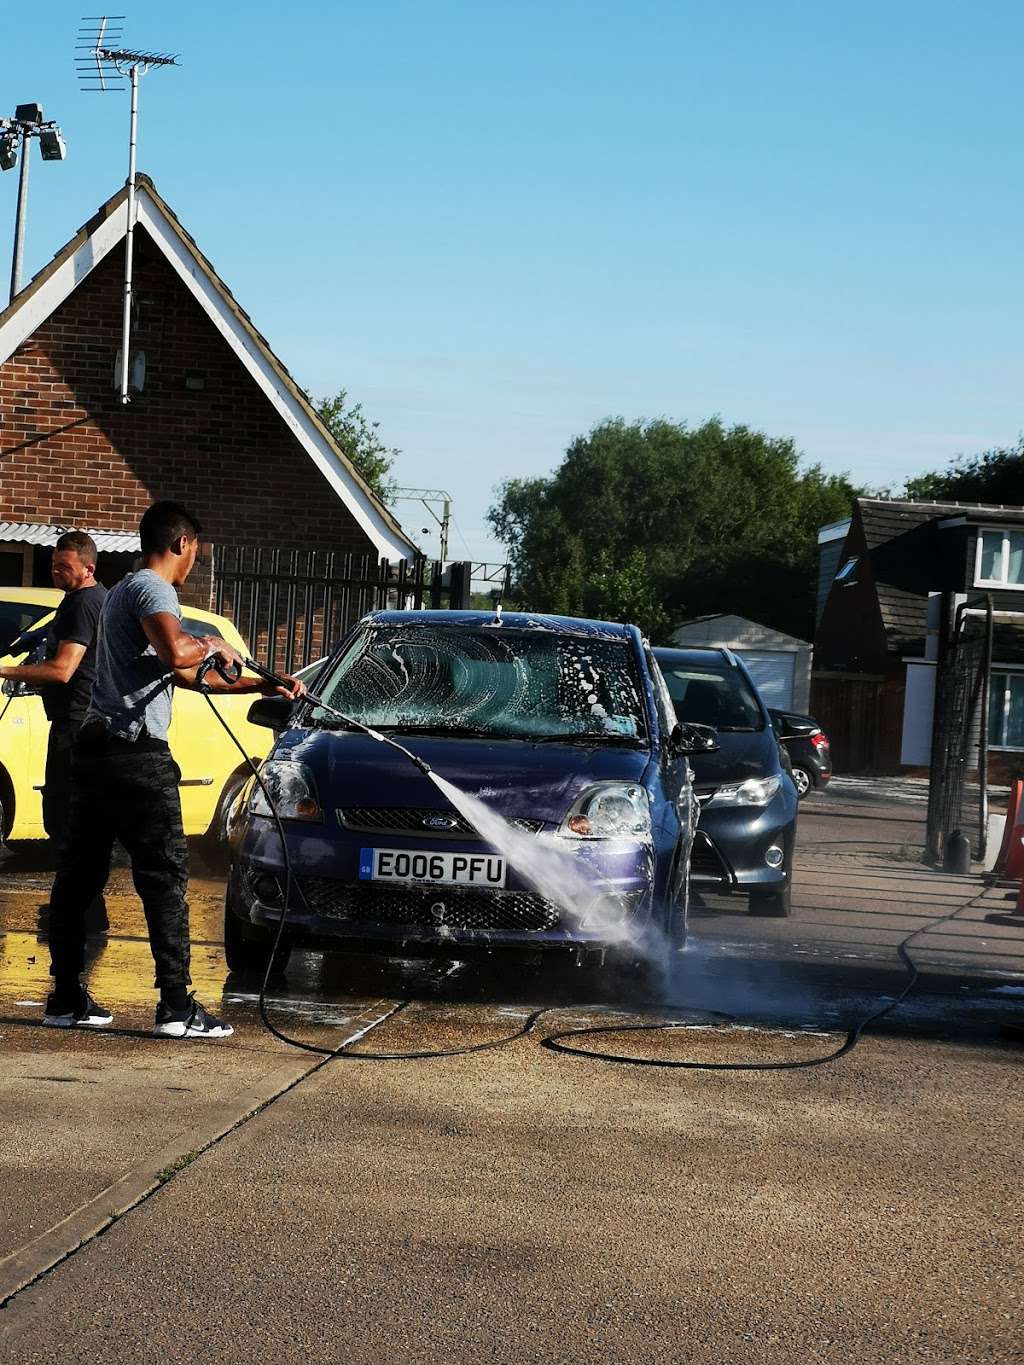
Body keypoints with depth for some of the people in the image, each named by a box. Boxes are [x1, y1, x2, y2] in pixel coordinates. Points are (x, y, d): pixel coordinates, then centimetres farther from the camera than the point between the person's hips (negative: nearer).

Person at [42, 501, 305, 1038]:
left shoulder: (122, 592, 24)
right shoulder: (152, 590, -8)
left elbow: (188, 676, 29)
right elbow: (176, 653, -30)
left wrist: (265, 686, 31)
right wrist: (215, 644, -8)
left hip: (95, 749, 10)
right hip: (136, 753, -10)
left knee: (80, 874, 10)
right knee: (165, 876, -7)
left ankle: (66, 998, 14)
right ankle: (176, 1005, -9)